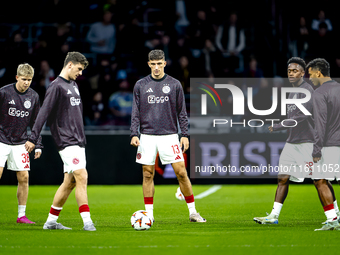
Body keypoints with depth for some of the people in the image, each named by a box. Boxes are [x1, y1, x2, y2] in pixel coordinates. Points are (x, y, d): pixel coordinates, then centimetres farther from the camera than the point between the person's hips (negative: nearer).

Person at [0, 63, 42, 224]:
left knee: (24, 177, -1)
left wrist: (38, 145, 8)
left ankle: (21, 215, 8)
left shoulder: (33, 97, 4)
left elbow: (35, 123, 12)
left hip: (20, 143, 4)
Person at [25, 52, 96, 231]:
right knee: (82, 177, -16)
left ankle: (51, 221, 15)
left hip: (78, 141, 9)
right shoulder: (56, 86, -10)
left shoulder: (73, 85, 18)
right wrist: (33, 139, -17)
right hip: (66, 141, -9)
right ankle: (87, 222, -19)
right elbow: (43, 113, -14)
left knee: (69, 181, 8)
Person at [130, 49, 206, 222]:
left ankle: (192, 212, 2)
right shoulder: (140, 85, 7)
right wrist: (134, 134, -2)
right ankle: (149, 213, 9)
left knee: (181, 172, -5)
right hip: (148, 136, 1)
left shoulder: (174, 84, 6)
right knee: (147, 175, 1)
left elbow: (181, 112, 8)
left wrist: (185, 135, 1)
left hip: (169, 135, -1)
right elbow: (136, 112, 8)